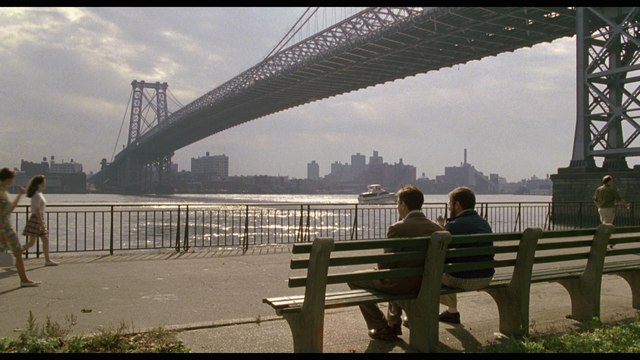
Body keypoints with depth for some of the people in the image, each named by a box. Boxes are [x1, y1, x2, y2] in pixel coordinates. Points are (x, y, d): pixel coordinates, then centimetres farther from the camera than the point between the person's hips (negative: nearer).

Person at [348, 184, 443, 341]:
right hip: (426, 284, 7)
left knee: (354, 279, 12)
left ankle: (381, 328, 15)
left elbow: (386, 265, -16)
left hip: (402, 286, -7)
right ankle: (393, 323, 41)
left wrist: (377, 269, 8)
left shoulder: (397, 228, -20)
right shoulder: (437, 228, -3)